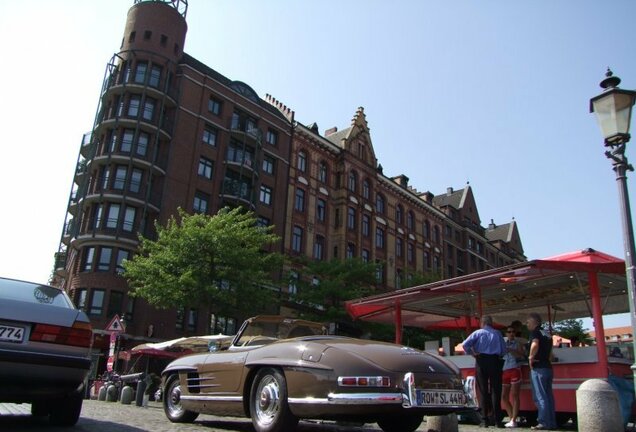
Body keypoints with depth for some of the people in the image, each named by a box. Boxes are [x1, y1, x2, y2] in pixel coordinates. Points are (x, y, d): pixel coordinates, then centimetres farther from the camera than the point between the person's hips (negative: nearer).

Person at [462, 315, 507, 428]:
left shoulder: (478, 332, 2)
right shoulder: (498, 334, 7)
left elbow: (465, 344, -10)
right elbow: (504, 350, 3)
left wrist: (472, 353, 1)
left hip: (481, 361, -1)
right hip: (495, 361, 1)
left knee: (483, 391, 3)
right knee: (495, 391, 5)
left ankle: (485, 420, 4)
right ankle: (497, 420, 4)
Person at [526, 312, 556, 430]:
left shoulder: (535, 332, -9)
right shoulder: (546, 334, 18)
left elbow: (535, 345, -29)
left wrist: (531, 357, -17)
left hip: (538, 368, -9)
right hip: (547, 367, 9)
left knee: (540, 396, -6)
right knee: (548, 395, 10)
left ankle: (544, 423, -6)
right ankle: (552, 422, 13)